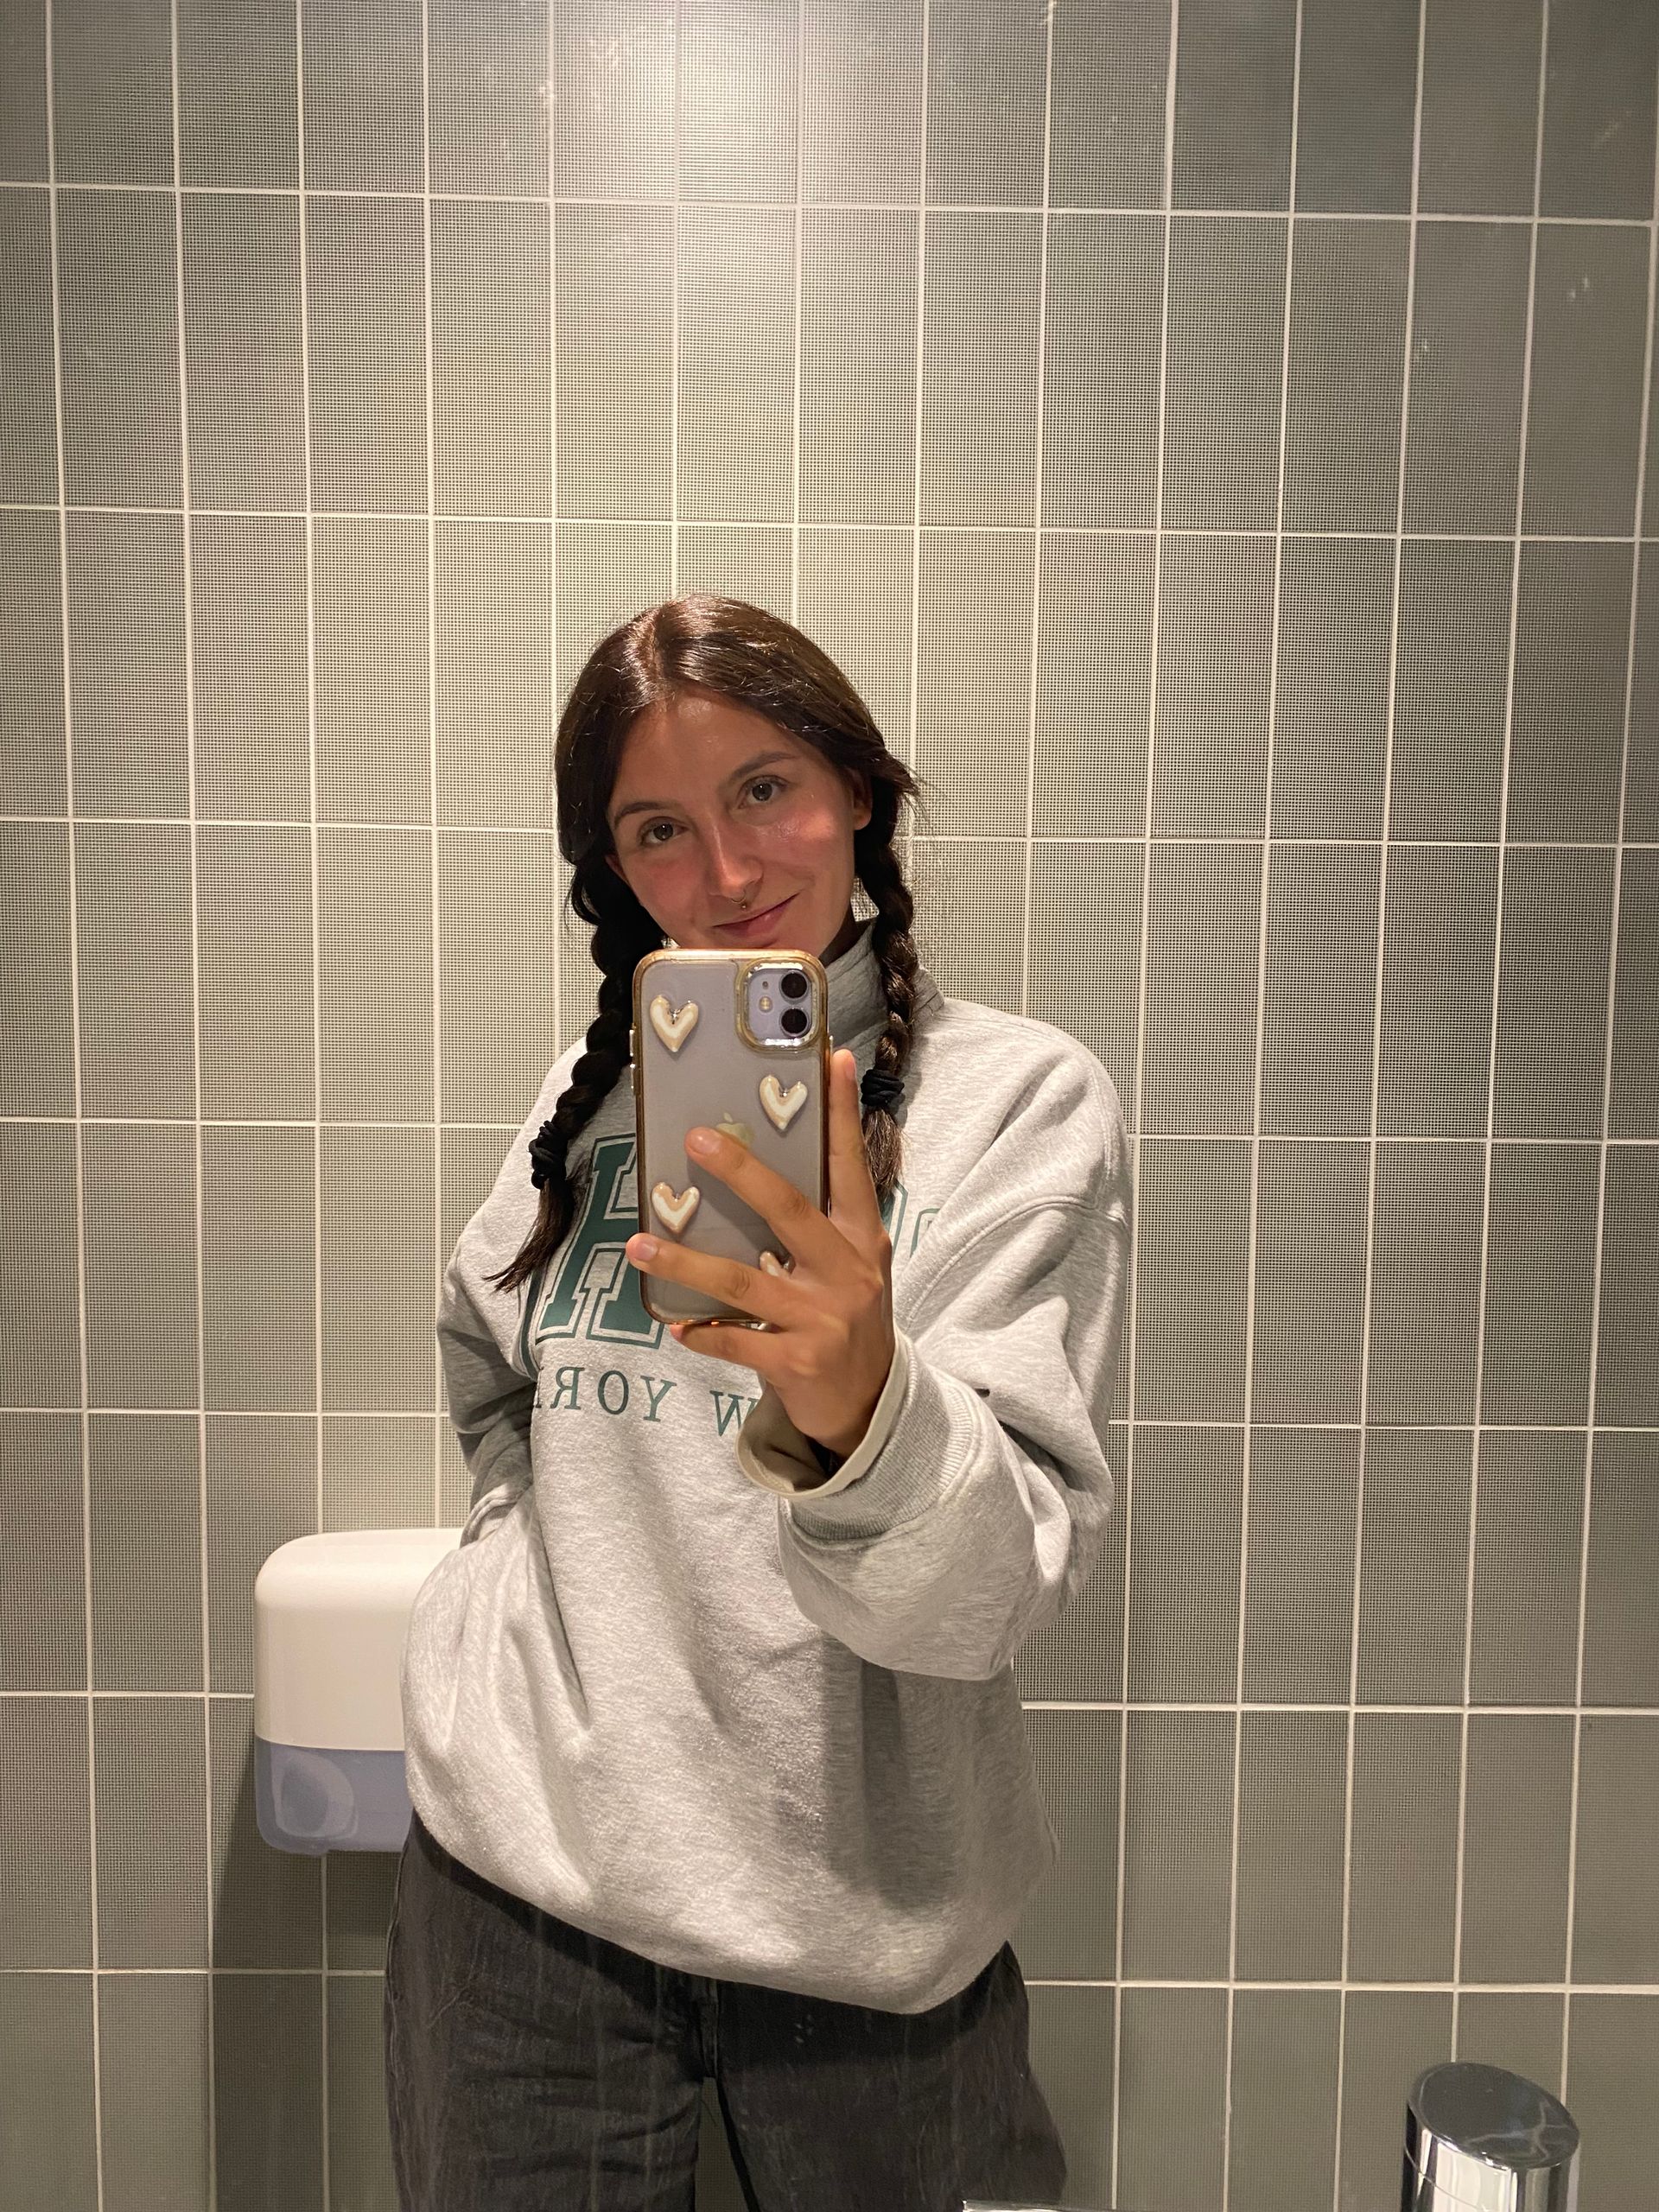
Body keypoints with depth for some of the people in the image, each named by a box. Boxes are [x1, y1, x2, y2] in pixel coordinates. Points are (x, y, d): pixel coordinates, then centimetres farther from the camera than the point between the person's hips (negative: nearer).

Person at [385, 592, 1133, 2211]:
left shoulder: (1020, 1099, -12)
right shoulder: (596, 1088, 1)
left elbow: (1003, 1590, -20)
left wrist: (858, 1403, -39)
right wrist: (544, 1548, 6)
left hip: (862, 1912, -2)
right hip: (523, 1873, 3)